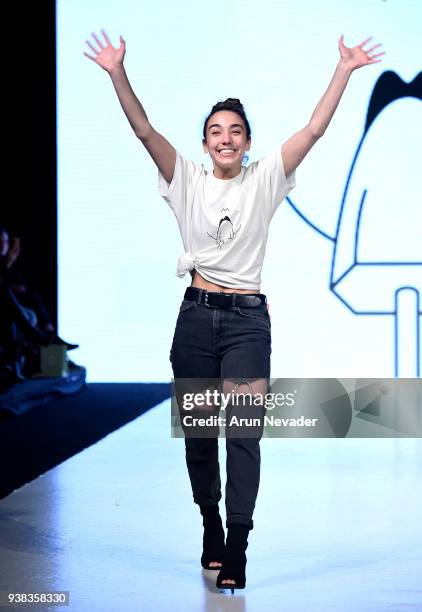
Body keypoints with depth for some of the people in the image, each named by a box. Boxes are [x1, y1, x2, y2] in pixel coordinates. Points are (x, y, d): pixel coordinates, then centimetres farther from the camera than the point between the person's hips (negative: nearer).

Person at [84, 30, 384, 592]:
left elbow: (314, 130, -4)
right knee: (198, 432, 9)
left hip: (248, 319, -2)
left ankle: (236, 547, -12)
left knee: (244, 431, -11)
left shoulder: (264, 181, 4)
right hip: (196, 317, 2)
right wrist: (118, 75, -18)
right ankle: (211, 526, 27)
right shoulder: (188, 182, 6)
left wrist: (344, 72, -11)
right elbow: (145, 131, -6)